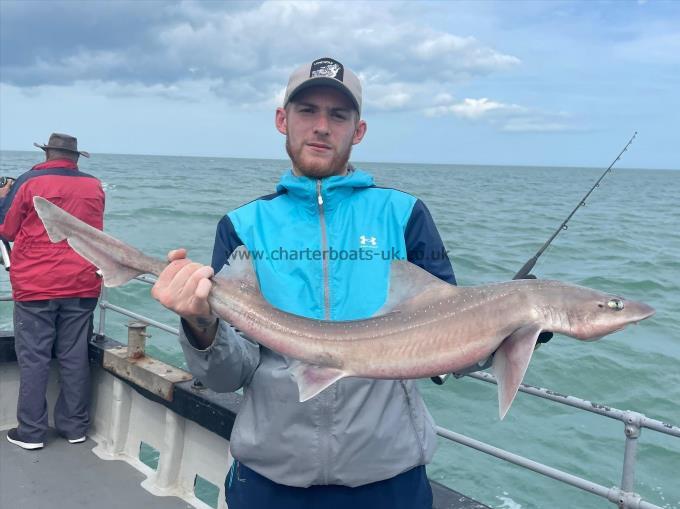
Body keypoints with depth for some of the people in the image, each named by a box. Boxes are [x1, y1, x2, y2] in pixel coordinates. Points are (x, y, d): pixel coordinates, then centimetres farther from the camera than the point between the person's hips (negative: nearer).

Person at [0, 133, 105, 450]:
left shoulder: (29, 182, -4)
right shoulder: (95, 187, 5)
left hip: (35, 287, -3)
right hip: (82, 286, 3)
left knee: (33, 358, 5)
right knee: (75, 357, 9)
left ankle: (30, 432, 10)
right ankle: (75, 427, 17)